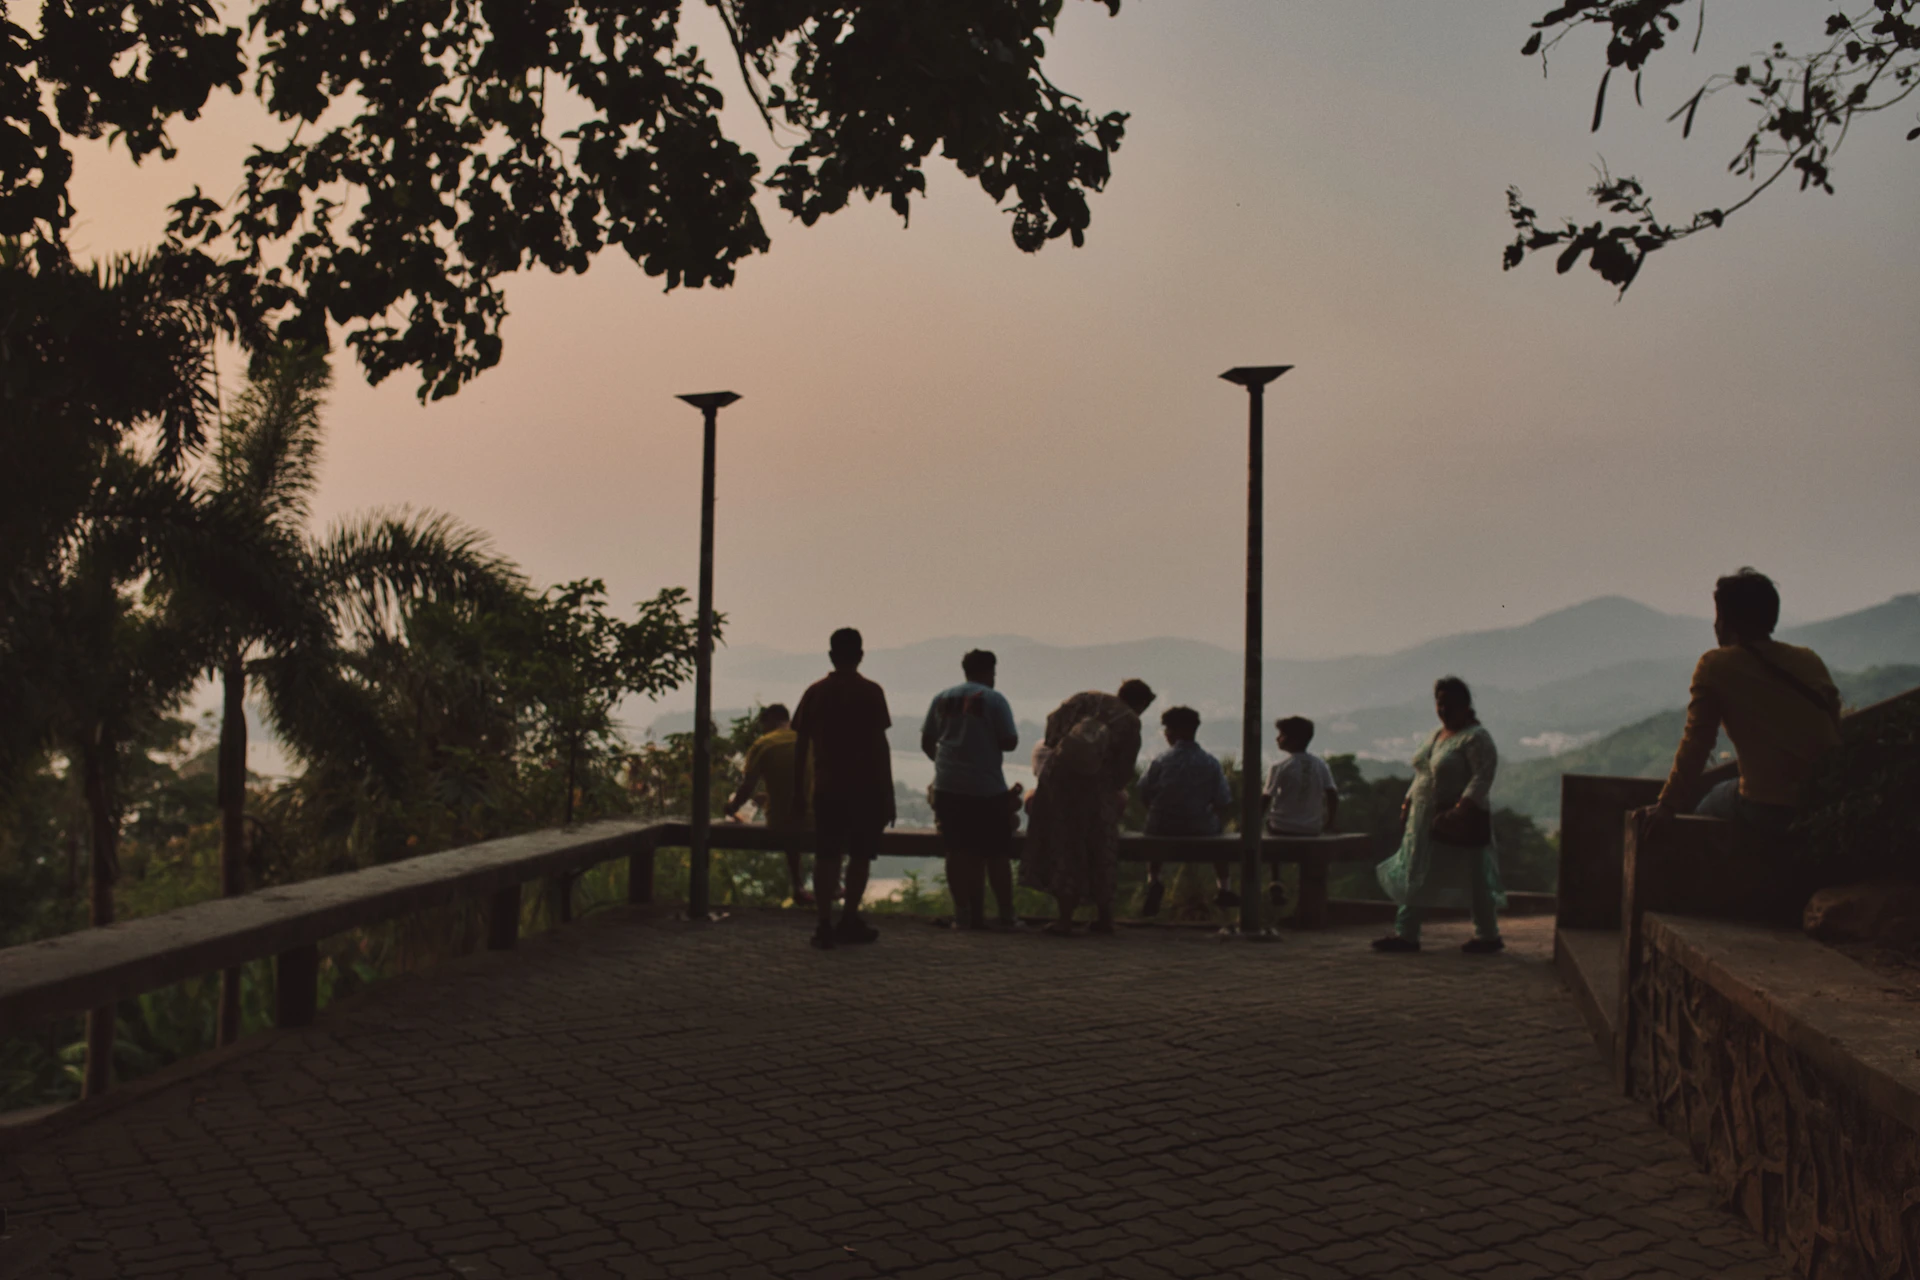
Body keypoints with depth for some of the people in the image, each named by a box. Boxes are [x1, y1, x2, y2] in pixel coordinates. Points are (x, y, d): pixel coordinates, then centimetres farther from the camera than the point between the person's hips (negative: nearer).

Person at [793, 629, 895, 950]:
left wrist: (798, 792, 11)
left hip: (826, 788, 2)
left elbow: (801, 745, 4)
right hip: (864, 787, -2)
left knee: (826, 856, 5)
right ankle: (849, 921, 13)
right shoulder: (870, 692, -4)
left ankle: (825, 925, 1)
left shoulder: (815, 692, 4)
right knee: (860, 856, 10)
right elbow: (880, 745, -6)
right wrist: (888, 793, -1)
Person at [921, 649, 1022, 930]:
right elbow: (1009, 742, -7)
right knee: (996, 854, 4)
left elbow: (926, 742, 12)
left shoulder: (942, 698, 9)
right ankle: (1006, 914, 8)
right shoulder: (993, 699, -4)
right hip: (986, 788, -4)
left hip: (948, 786, 4)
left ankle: (963, 913, 7)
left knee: (958, 851, 7)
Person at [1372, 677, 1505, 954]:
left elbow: (1482, 777, -22)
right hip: (1427, 820, 9)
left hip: (1461, 825, -9)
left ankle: (1488, 936, 15)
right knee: (1417, 876, 8)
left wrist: (1460, 810, -30)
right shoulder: (1438, 734, 14)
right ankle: (1406, 933, 11)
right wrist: (1408, 801, 11)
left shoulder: (1477, 737, -12)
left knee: (1473, 879, 1)